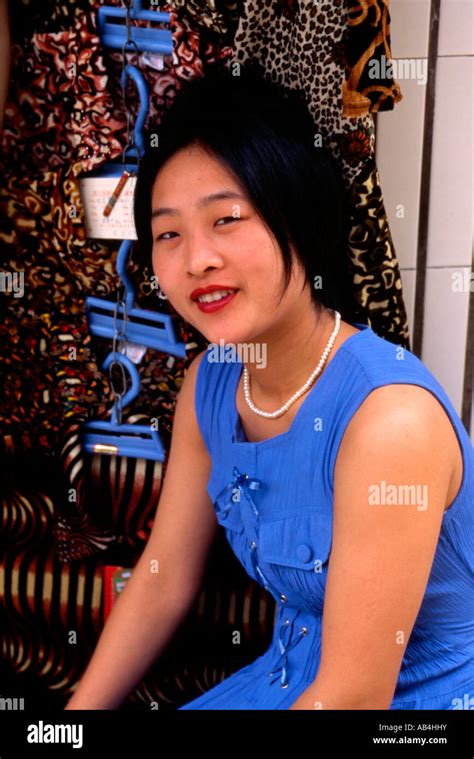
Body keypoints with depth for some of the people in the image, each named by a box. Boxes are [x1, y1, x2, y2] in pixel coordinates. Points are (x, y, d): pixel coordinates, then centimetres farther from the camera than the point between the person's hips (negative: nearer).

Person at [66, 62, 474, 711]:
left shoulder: (390, 415, -30)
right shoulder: (209, 382, -7)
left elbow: (358, 696, -24)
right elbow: (163, 581, 1)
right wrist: (72, 721, 2)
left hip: (419, 695, -5)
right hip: (292, 676, 6)